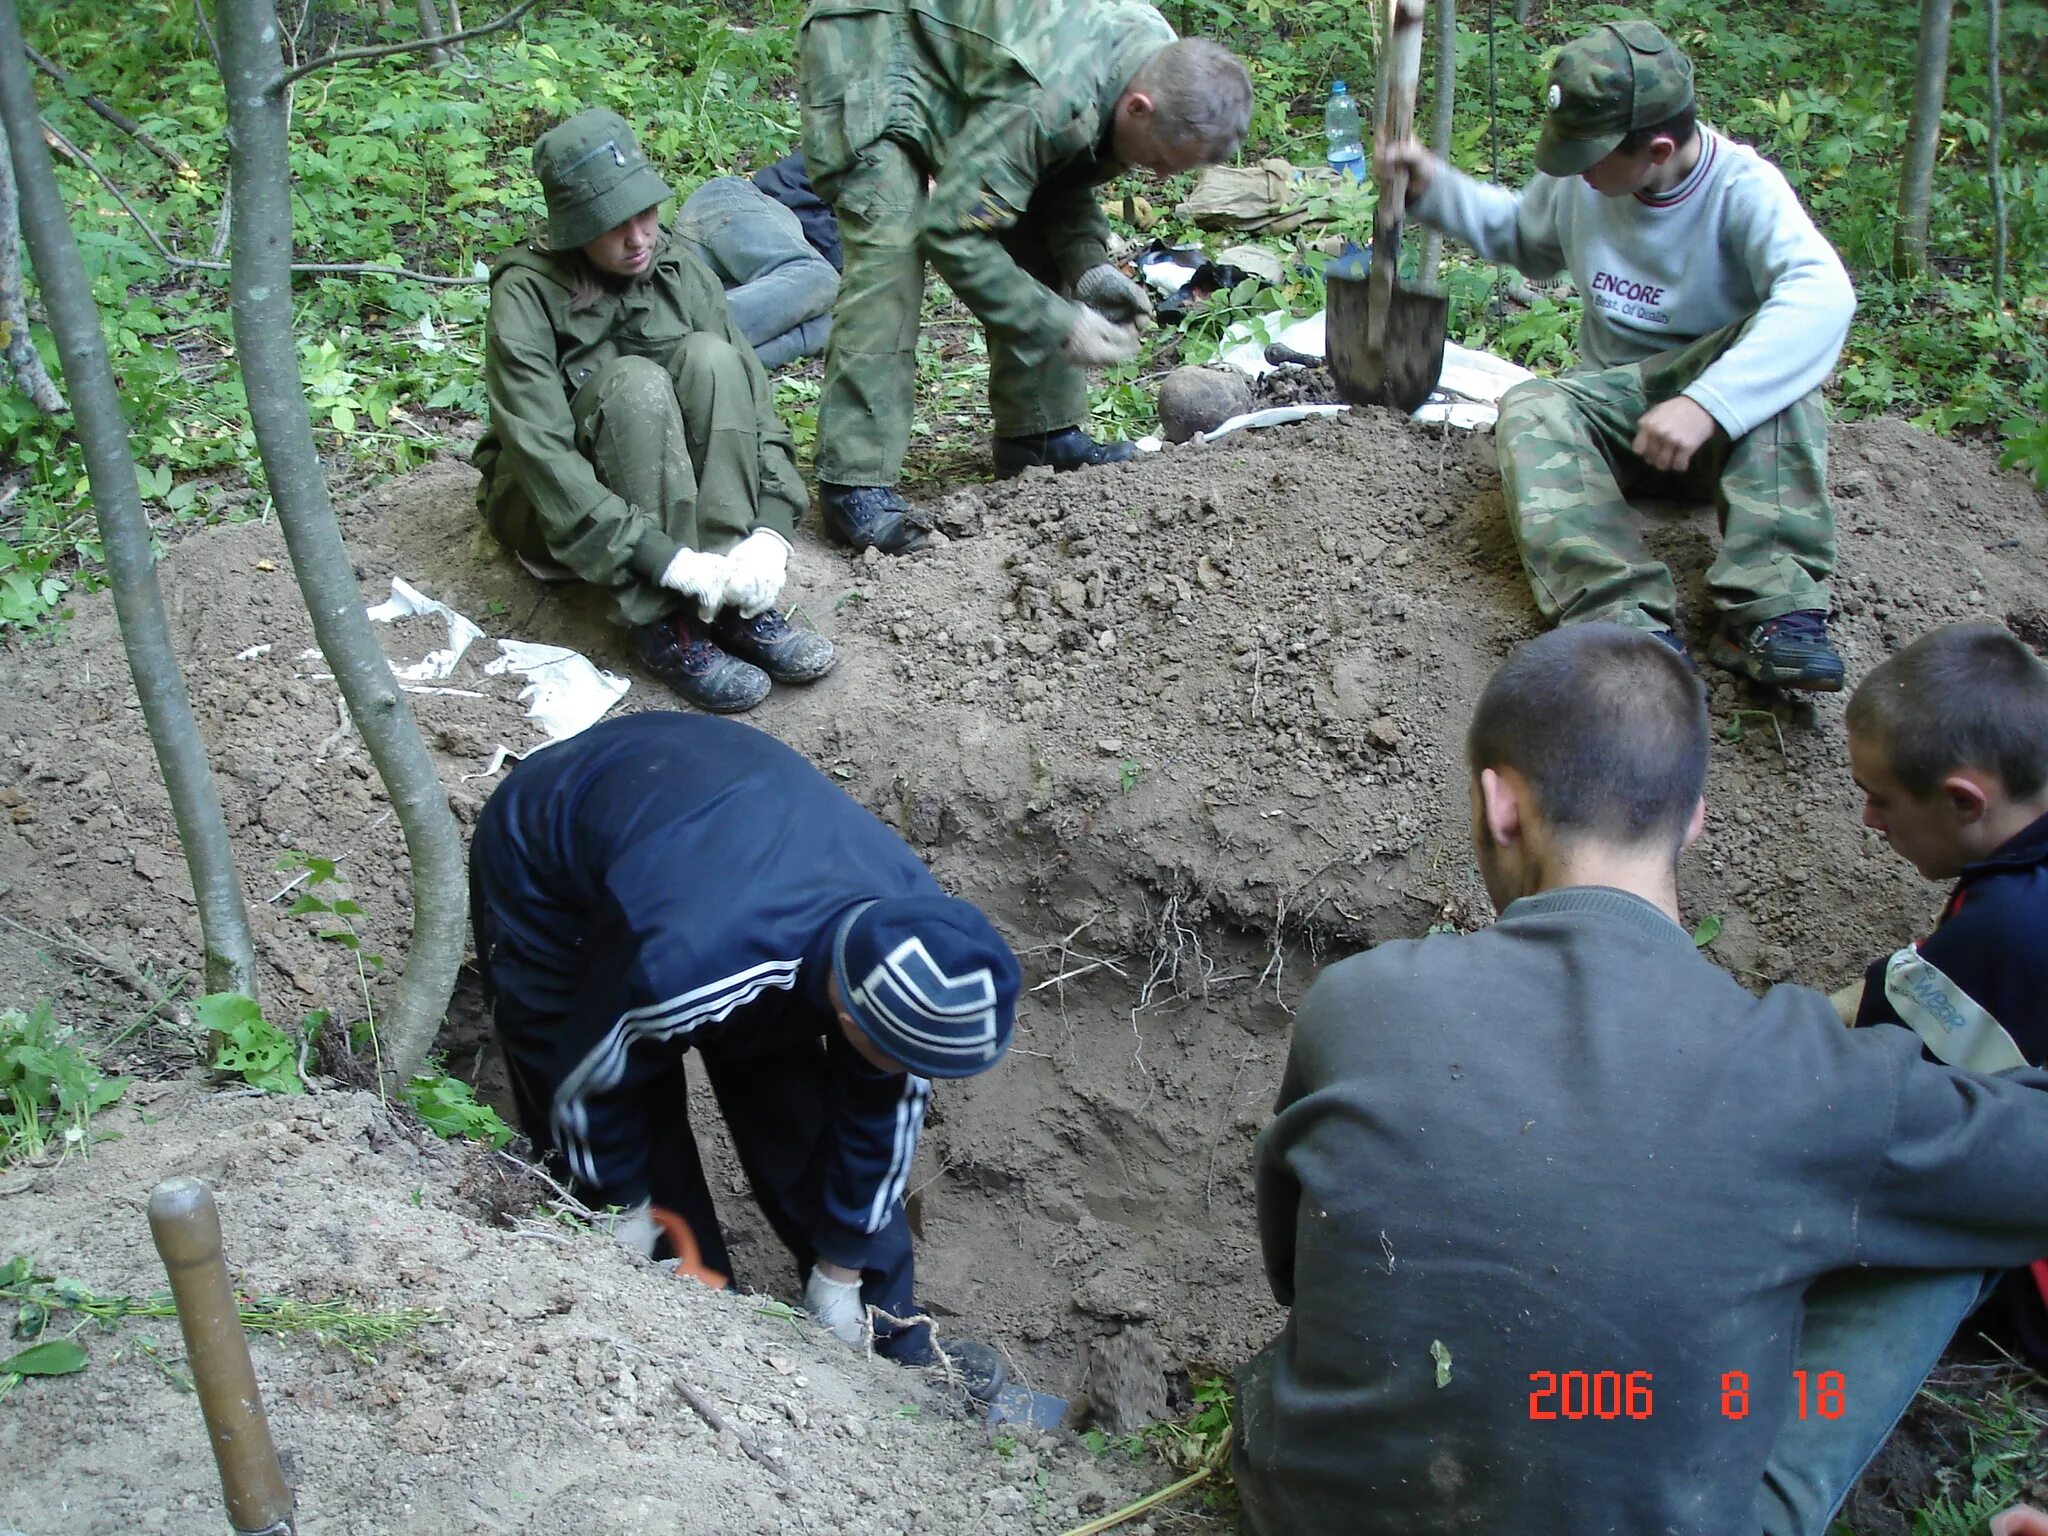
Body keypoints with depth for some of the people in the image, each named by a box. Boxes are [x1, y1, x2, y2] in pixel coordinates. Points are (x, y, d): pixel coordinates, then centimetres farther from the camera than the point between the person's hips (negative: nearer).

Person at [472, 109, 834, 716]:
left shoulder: (679, 270, -8)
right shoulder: (526, 296, -21)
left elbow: (751, 396, -13)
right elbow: (543, 459, -30)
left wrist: (771, 530, -29)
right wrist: (669, 560, -38)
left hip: (667, 485, 4)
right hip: (546, 505, -4)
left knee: (710, 357, -24)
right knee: (636, 382, -33)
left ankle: (734, 603, -26)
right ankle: (660, 624, -32)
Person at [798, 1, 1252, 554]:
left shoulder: (1165, 68, -10)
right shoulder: (1049, 95, -38)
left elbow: (1067, 181, 5)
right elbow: (952, 230, -33)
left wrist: (1088, 266, -13)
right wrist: (1059, 323, -29)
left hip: (958, 58, 9)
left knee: (1029, 237, 2)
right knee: (889, 248, -21)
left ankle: (1040, 432, 13)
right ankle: (855, 481, -19)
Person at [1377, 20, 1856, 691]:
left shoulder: (1740, 188, -18)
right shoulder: (1578, 182, -2)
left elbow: (1822, 295, -37)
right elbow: (1521, 237, 22)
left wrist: (1706, 402, -50)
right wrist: (1433, 188, 6)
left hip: (1726, 428, -4)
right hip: (1616, 404, 4)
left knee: (1775, 349, -34)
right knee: (1529, 408, -28)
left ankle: (1775, 609, -44)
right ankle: (1632, 625, -50)